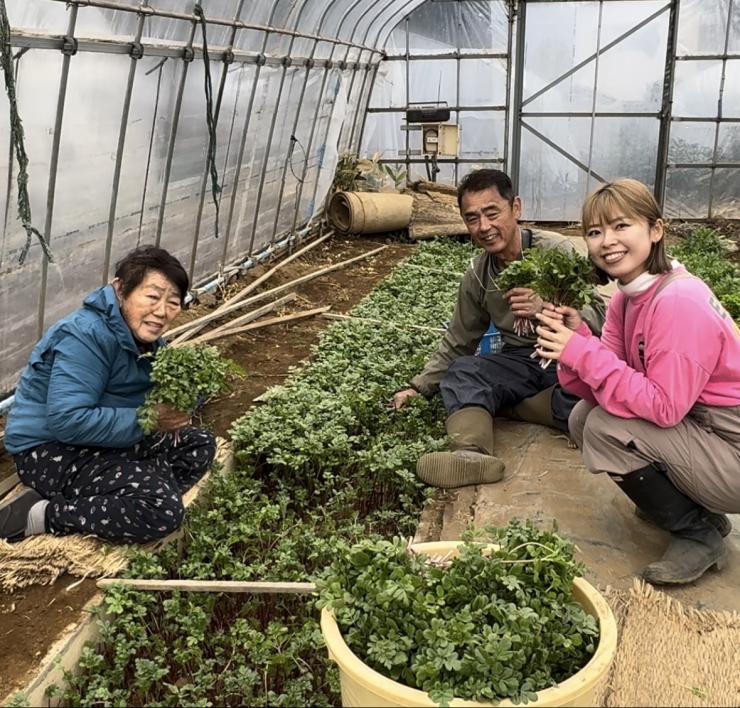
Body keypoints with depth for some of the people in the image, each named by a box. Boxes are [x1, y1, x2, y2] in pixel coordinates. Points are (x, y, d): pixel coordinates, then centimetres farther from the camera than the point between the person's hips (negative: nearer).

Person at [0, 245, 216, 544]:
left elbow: (152, 397, 10)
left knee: (200, 445, 3)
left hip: (103, 441, 10)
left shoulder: (145, 336, 4)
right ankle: (39, 514, -11)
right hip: (50, 450, -10)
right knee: (163, 509, -24)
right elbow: (67, 421, -32)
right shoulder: (86, 335, -24)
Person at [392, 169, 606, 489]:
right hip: (519, 361, 4)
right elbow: (458, 343, 16)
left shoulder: (557, 251, -11)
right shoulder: (477, 276, 5)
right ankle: (473, 453, -47)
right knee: (461, 371, -22)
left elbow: (601, 316, -19)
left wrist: (546, 308, -37)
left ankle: (502, 405, -18)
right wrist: (418, 387, 12)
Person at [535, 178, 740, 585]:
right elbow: (603, 387, -2)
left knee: (606, 429, -21)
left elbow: (664, 406, -27)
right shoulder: (627, 297, 2)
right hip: (696, 428, 9)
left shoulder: (678, 302, -25)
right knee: (582, 418, 5)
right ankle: (691, 507, 15)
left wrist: (582, 352, -28)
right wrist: (574, 338, -20)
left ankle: (697, 534, 0)